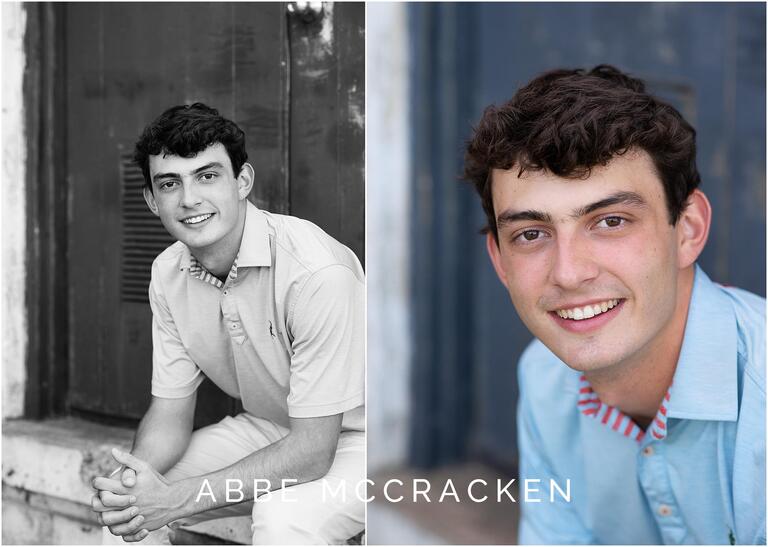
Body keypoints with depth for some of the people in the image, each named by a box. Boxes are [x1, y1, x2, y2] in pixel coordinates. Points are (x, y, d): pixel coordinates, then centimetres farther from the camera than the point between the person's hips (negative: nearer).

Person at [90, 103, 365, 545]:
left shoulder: (318, 272, -30)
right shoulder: (168, 273, -6)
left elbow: (313, 450, -28)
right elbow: (171, 411, 0)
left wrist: (178, 497, -31)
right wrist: (133, 479, -23)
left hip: (354, 437, -6)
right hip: (267, 430, 6)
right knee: (124, 506, -7)